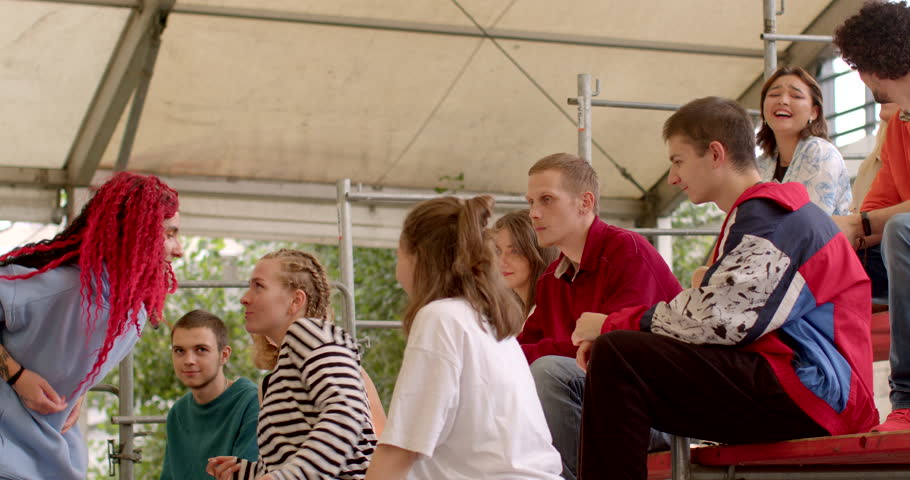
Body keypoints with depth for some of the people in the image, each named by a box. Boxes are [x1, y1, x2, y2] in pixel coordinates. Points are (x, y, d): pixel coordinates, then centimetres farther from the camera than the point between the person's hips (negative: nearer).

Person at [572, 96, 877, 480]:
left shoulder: (771, 216, -9)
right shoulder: (763, 213, 23)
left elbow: (714, 318, -20)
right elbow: (713, 314, 15)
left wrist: (612, 326, -7)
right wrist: (610, 333, 1)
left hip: (807, 392, -11)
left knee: (616, 358, -20)